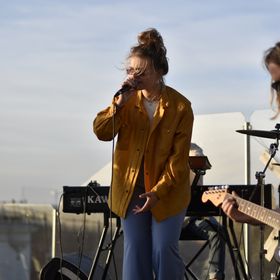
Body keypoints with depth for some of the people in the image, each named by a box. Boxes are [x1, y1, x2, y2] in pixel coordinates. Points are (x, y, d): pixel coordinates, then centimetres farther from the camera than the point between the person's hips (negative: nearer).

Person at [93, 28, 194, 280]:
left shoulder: (180, 106, -12)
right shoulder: (127, 98, 0)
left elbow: (178, 157, -12)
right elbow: (101, 132, -9)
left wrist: (158, 192, -18)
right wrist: (119, 104, -23)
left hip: (168, 191, -3)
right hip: (131, 188, 3)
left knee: (164, 251, -5)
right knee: (135, 250, 3)